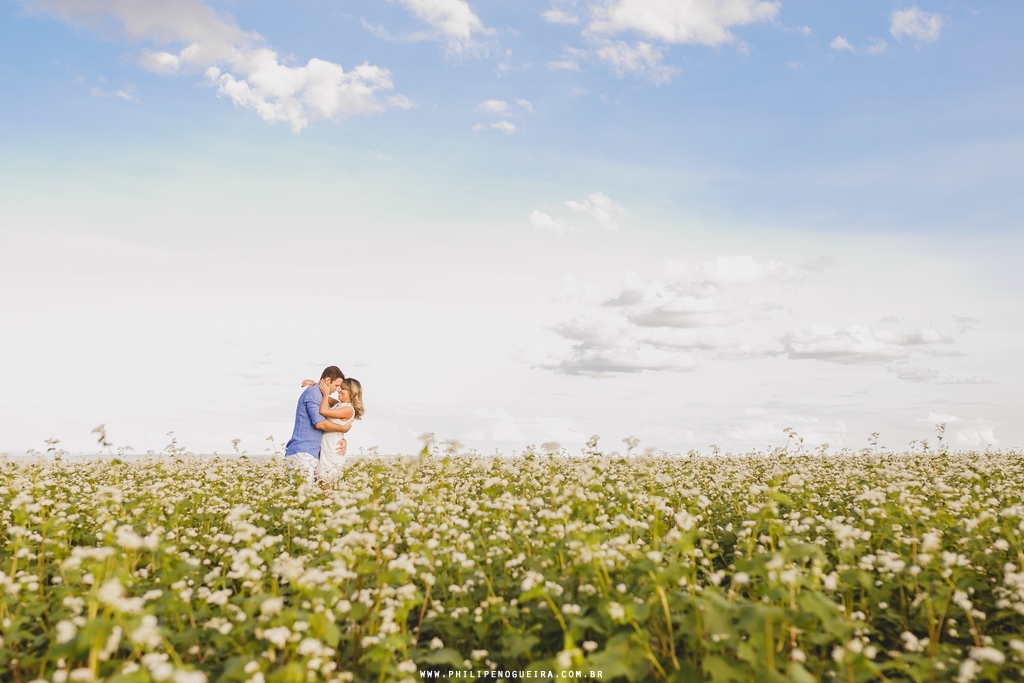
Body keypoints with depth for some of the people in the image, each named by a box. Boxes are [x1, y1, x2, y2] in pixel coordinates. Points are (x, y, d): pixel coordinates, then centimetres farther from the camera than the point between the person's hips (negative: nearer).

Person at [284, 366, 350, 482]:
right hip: (302, 454, -9)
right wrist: (343, 428, -5)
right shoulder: (312, 393, -10)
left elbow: (327, 426, 21)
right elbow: (320, 423, -18)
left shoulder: (321, 396, 20)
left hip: (312, 454, 9)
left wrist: (342, 439, 2)